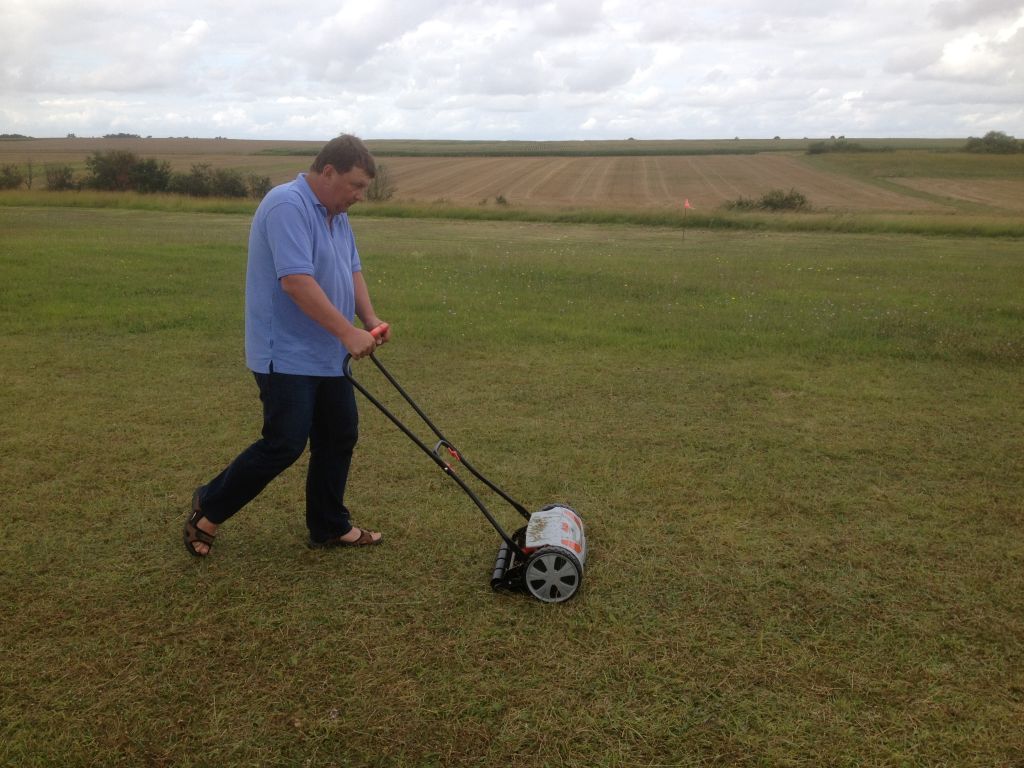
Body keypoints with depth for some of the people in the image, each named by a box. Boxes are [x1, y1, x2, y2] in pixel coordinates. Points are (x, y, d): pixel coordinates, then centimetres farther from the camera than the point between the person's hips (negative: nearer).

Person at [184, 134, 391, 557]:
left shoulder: (336, 215, 12)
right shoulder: (287, 205, -19)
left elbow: (352, 270, 18)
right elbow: (296, 281, -28)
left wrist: (370, 319, 2)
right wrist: (347, 332, -26)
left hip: (327, 356, 10)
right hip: (286, 355, -10)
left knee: (339, 438, 11)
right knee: (285, 444, -7)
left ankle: (329, 526, 23)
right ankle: (208, 508, 12)